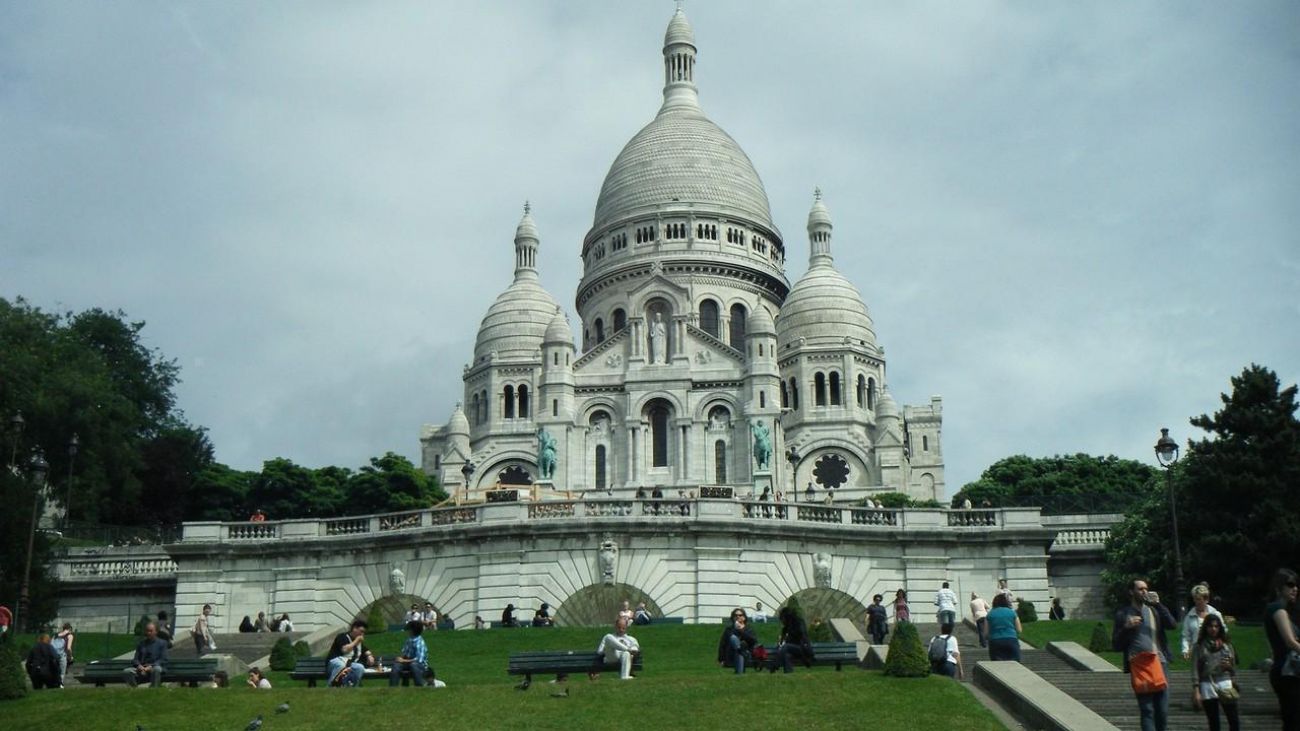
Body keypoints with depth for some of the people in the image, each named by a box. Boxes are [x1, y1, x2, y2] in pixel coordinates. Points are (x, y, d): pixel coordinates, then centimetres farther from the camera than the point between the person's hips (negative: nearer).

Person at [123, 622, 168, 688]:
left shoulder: (162, 643, 10)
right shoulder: (141, 643, 19)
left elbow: (163, 660, 1)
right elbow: (135, 659, 14)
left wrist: (151, 666, -16)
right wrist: (139, 666, -10)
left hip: (154, 667, -3)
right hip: (141, 668, 3)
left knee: (157, 669, -40)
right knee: (126, 671, -25)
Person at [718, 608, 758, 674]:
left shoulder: (748, 629, 11)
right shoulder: (729, 628, 10)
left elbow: (754, 641, -8)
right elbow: (722, 644, 4)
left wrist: (742, 630, -14)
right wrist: (721, 660, -7)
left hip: (748, 657, 1)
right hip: (732, 656, -1)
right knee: (733, 638, -26)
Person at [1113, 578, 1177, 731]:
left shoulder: (1154, 609, 13)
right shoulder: (1123, 614, 4)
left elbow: (1173, 625, -3)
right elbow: (1116, 645, 2)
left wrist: (1158, 604, -7)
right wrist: (1127, 627, -14)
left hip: (1159, 663, 3)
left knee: (1163, 711, 4)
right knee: (1147, 710, -6)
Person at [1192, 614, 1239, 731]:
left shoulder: (1227, 645, 12)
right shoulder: (1199, 646, 5)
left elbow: (1234, 668, 17)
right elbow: (1195, 670, -1)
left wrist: (1229, 666, -7)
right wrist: (1196, 690, -9)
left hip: (1225, 684, 2)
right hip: (1207, 685, -2)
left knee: (1234, 721, -6)